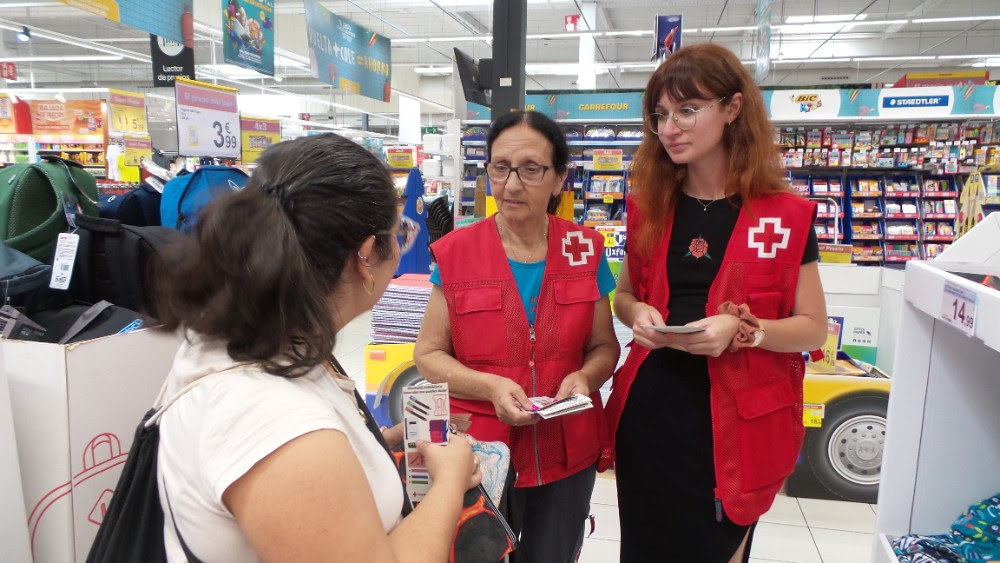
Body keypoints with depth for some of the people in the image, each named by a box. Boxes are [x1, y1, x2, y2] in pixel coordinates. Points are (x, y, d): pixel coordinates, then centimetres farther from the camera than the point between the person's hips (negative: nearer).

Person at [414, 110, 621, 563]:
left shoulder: (584, 250, -2)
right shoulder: (456, 253, -8)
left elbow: (604, 345, 5)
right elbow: (428, 352, -5)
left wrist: (584, 377, -16)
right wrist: (490, 386, -21)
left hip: (568, 455, 2)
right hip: (480, 453, -2)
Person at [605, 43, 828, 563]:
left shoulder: (785, 215, -8)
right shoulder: (648, 207, 2)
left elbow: (813, 328, -4)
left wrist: (743, 328, -22)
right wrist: (638, 314, -10)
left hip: (734, 421, -2)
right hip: (647, 415, 3)